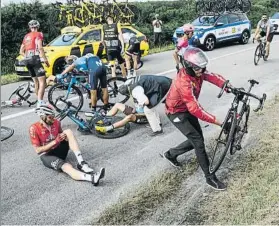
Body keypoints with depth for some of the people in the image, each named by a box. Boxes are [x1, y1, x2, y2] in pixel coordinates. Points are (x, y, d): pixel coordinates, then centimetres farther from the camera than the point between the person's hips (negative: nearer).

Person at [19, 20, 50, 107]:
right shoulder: (38, 34, 3)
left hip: (27, 60, 8)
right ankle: (40, 101, -27)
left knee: (36, 82, 15)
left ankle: (39, 101, 19)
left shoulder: (26, 36, 23)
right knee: (42, 82, -13)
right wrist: (45, 59, -12)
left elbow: (21, 52, 22)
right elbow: (40, 47, -13)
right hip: (35, 58, -8)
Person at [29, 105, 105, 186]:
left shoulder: (56, 122, 0)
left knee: (68, 132, -21)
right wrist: (55, 141, -22)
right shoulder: (34, 128, -14)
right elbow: (38, 150, -15)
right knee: (67, 167, -35)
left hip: (59, 150, 5)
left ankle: (81, 163, -29)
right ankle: (92, 178, -62)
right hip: (46, 155, -5)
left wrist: (64, 137, -11)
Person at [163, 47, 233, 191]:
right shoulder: (184, 82, -35)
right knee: (198, 141, -12)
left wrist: (227, 86, -36)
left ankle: (171, 154, 32)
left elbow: (213, 77, -16)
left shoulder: (197, 72, -11)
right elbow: (195, 109, -38)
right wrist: (216, 121, -38)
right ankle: (209, 177, 0)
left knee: (196, 140, 10)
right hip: (177, 113, -8)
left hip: (188, 109, 9)